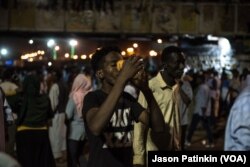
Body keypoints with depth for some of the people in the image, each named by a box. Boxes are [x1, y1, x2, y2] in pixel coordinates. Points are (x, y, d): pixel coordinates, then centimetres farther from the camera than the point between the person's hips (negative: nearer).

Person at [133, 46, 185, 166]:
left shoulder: (177, 87, 5)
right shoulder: (150, 87, -11)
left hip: (173, 152, 5)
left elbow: (177, 122, 11)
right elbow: (140, 124, -9)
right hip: (154, 154, -5)